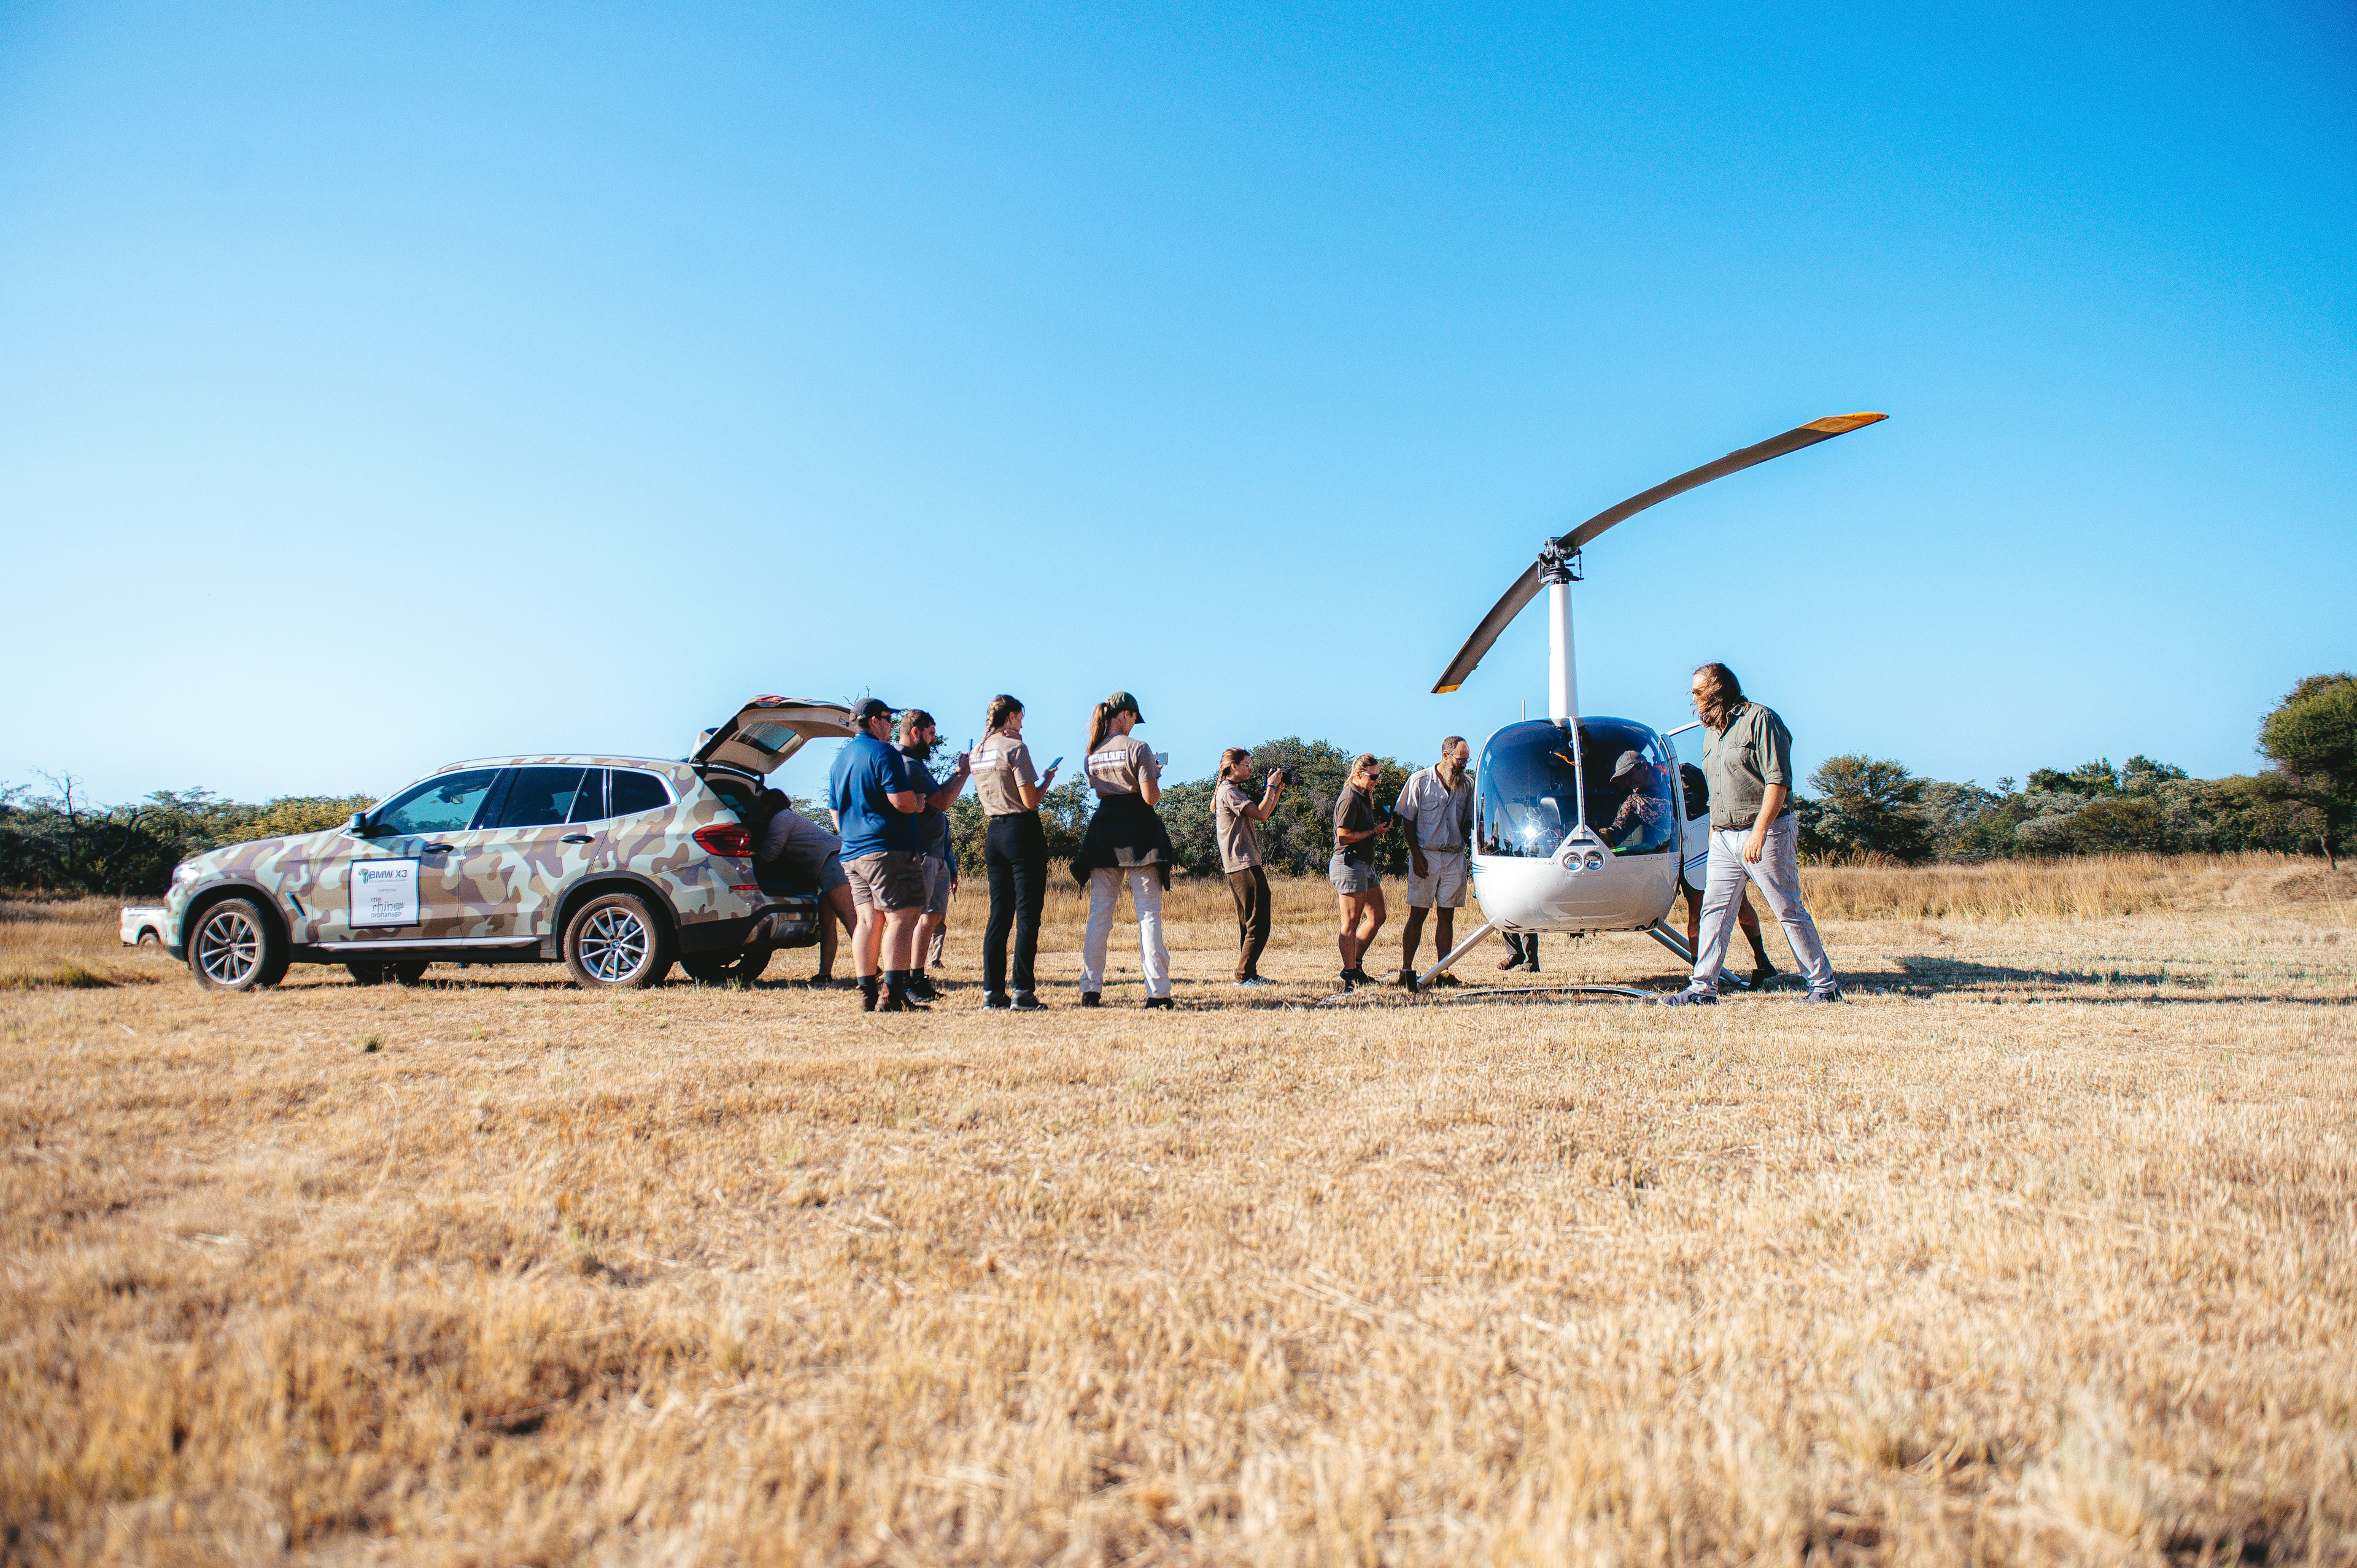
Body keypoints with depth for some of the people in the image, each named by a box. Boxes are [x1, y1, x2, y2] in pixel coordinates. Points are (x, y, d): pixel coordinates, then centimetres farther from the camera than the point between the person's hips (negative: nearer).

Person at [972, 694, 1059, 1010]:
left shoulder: (977, 753, 10)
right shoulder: (1015, 748, -12)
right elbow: (1031, 801, -15)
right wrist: (1048, 780, 4)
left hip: (994, 832, 7)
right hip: (1023, 831, -7)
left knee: (999, 913, 10)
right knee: (1027, 913, -3)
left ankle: (992, 991, 8)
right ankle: (1022, 992, -6)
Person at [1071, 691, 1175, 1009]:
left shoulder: (1093, 754, 10)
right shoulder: (1138, 748, -8)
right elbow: (1150, 797, -12)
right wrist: (1155, 775, 9)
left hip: (1103, 832, 5)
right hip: (1139, 833, -5)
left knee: (1099, 914, 8)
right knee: (1149, 914, -2)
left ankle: (1090, 990, 5)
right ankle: (1157, 992, -6)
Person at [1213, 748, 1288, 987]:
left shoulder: (1233, 790, 20)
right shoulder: (1229, 791, -12)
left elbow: (1262, 813, 23)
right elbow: (1261, 814, -20)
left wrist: (1277, 790, 13)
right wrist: (1272, 786, -10)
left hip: (1237, 867, 11)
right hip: (1245, 866, -11)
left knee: (1247, 923, 14)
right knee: (1258, 925, -11)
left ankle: (1248, 975, 18)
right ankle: (1244, 976, -10)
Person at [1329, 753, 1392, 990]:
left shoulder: (1364, 796, 18)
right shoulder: (1350, 799, -14)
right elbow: (1344, 836, -20)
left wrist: (1381, 826, 8)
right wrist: (1374, 832, -13)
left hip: (1365, 864, 11)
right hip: (1350, 864, -11)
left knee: (1377, 917, 12)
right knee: (1351, 923, -5)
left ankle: (1355, 964, 21)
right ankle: (1349, 975, 0)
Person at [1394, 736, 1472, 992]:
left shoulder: (1467, 785, 9)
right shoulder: (1420, 780, -3)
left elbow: (1468, 823, 16)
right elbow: (1407, 820, -2)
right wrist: (1416, 855, -9)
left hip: (1455, 857, 4)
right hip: (1426, 855, -4)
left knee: (1447, 915, 4)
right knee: (1417, 915, -3)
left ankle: (1443, 973, 8)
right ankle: (1406, 971, 0)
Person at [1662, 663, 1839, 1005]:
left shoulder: (1760, 720, -10)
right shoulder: (1712, 731, 16)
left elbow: (1778, 782, -17)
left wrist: (1759, 831, -23)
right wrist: (1715, 831, 15)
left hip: (1767, 833, -7)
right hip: (1724, 837, 8)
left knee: (1788, 911, -2)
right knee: (1714, 910, 1)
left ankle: (1824, 984, 8)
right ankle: (1703, 987, 4)